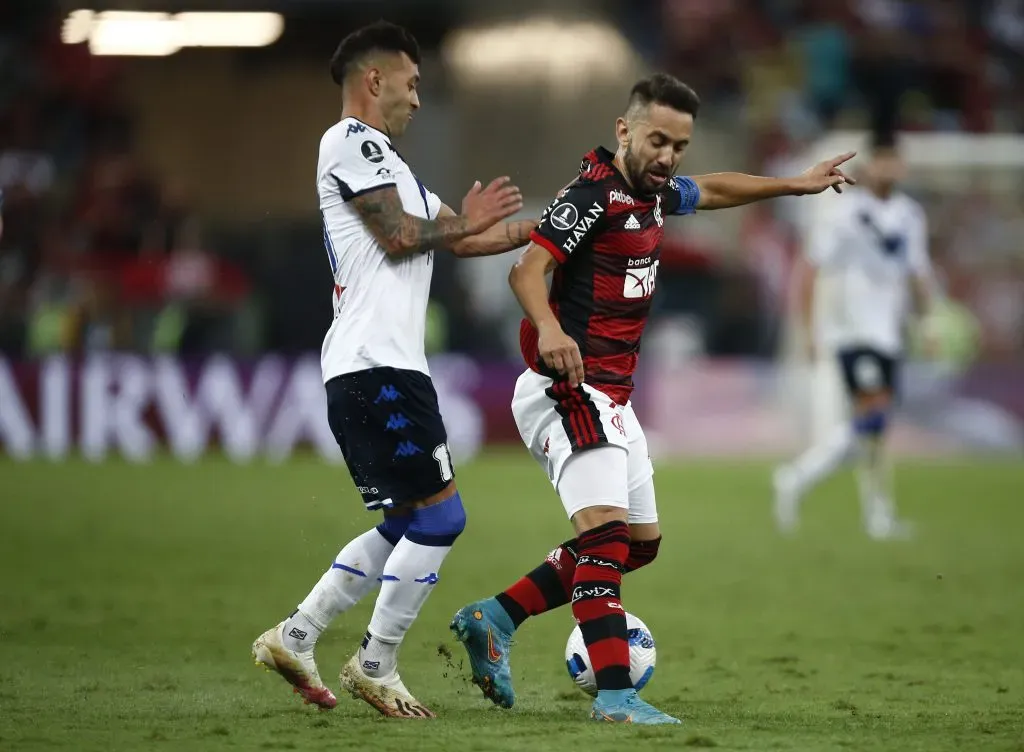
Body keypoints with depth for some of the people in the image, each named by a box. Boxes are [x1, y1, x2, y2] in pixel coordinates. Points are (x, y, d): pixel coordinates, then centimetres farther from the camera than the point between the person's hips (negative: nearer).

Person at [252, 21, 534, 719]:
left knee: (407, 524, 14)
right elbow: (399, 237, -13)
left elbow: (465, 240, 27)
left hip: (376, 367, 10)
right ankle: (376, 667, -3)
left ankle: (294, 637, 15)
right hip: (376, 365, -10)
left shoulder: (383, 159, 26)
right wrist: (464, 221, 4)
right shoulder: (352, 141, -5)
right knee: (441, 516, -9)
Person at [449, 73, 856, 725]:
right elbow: (528, 269, -25)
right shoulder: (596, 194, -15)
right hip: (570, 387, -10)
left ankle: (495, 618, 17)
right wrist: (549, 329, -42)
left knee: (641, 541, 15)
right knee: (606, 528, -23)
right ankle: (614, 695, -31)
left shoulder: (654, 194, 12)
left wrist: (795, 184, 41)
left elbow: (712, 189, 34)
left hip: (612, 399, 10)